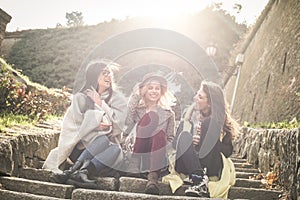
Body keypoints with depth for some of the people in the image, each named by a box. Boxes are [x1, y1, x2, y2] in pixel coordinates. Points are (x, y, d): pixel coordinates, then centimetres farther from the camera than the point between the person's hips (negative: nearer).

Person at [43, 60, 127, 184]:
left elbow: (118, 125, -5)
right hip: (82, 146, -1)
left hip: (108, 145, 1)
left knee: (116, 150, -34)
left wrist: (100, 104, -5)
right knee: (103, 138, -33)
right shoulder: (81, 98, 5)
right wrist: (96, 125, -19)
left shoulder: (118, 98, 8)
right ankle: (83, 171, -44)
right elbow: (74, 125, -3)